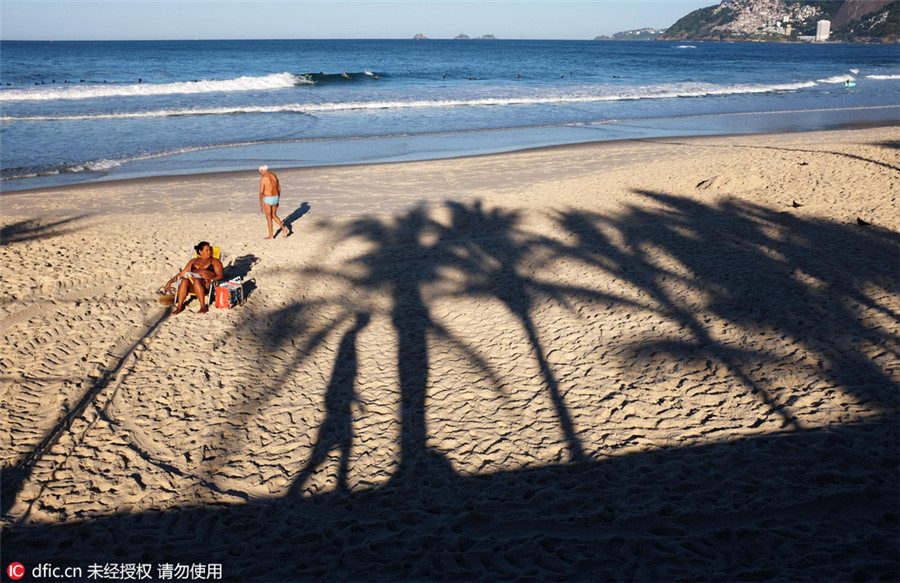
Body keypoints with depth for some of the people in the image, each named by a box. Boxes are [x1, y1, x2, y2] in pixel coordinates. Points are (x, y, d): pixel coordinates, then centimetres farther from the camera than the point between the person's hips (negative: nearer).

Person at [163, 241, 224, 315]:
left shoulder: (215, 261, 18)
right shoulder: (193, 261, 29)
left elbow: (220, 275, 6)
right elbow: (183, 273, 27)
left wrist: (211, 280, -14)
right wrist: (171, 280, 15)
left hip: (206, 285, -3)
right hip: (192, 286, 3)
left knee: (196, 281, -38)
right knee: (184, 280, -33)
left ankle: (203, 307, -39)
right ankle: (179, 306, -37)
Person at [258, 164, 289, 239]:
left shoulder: (263, 179, -16)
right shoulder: (274, 176, 6)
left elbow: (261, 192, -18)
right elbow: (279, 189, 12)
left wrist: (260, 205, -12)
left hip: (268, 200, -6)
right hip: (275, 198, 7)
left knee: (268, 218, 6)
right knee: (274, 215, 23)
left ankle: (271, 236, 13)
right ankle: (283, 228, 7)